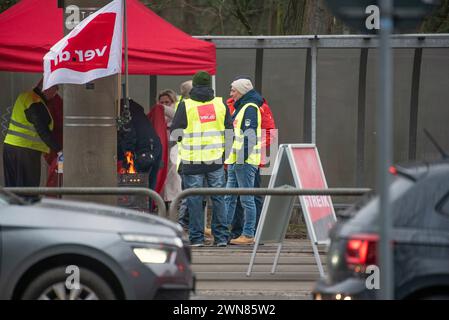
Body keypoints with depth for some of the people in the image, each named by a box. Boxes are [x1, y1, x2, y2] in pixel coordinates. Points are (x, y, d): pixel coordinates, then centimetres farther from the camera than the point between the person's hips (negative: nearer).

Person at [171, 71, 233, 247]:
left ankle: (196, 237, 3)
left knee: (194, 199, 3)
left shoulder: (185, 106, -6)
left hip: (192, 161, -2)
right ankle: (221, 237, 9)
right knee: (218, 198, 9)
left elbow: (175, 134, -4)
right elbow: (229, 131, 7)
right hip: (216, 160, 2)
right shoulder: (221, 104, 3)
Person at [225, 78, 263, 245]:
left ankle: (248, 235, -3)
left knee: (247, 199, -6)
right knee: (229, 198, 10)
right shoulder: (240, 108, 20)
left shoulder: (250, 108, -11)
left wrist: (242, 158, -22)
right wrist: (230, 159, 22)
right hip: (235, 161, 10)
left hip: (245, 161, -10)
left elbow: (249, 135, -19)